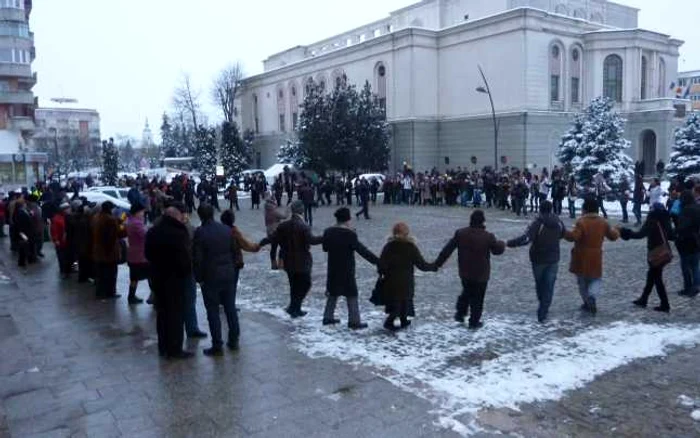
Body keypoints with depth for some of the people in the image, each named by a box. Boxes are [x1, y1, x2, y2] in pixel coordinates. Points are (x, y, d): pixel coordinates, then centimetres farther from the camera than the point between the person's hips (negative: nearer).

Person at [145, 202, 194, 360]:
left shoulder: (152, 232, 6)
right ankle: (175, 349, 8)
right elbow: (185, 257, -21)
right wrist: (187, 272, -6)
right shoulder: (179, 233, -22)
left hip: (157, 277, 8)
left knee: (162, 312, 17)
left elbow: (148, 254, 14)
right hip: (175, 278, -8)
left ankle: (163, 347, 26)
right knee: (176, 314, 2)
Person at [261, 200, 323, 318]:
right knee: (305, 285, 9)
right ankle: (293, 307, 1)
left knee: (294, 286, 17)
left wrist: (260, 244, 13)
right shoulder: (303, 226, -16)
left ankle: (295, 309, 23)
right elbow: (311, 240, -29)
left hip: (289, 262, 6)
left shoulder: (283, 225, -1)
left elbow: (273, 238, 0)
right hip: (302, 263, -5)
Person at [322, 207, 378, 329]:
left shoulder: (328, 232, -1)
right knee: (351, 296, 3)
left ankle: (328, 317, 27)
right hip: (346, 271, -6)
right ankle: (354, 322, 6)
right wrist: (377, 261, -17)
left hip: (333, 270, 6)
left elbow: (325, 247, 12)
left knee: (333, 293, 20)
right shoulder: (350, 235, -19)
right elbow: (362, 250, -20)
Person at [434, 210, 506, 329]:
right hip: (481, 274, -3)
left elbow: (447, 250, -6)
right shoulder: (488, 237, -17)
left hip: (465, 273, 4)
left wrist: (437, 263, 2)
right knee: (477, 298, 11)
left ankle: (460, 314, 30)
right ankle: (474, 322, 19)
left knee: (466, 292, 27)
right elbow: (498, 250, 0)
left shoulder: (460, 233, -9)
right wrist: (502, 243, 23)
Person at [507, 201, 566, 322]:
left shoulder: (538, 223, -19)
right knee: (549, 286, 5)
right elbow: (564, 234, 16)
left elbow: (526, 239, -32)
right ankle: (543, 313, 1)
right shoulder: (558, 222, -3)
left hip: (538, 259, -2)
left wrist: (509, 243, -31)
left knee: (539, 283, 19)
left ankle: (543, 307, 38)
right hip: (553, 259, 2)